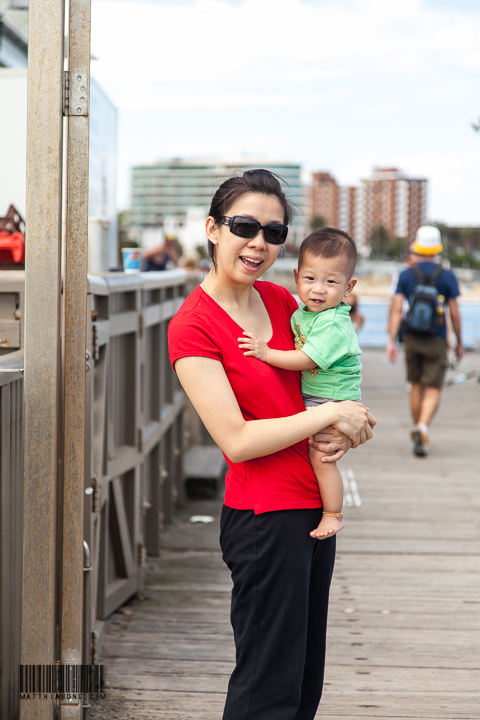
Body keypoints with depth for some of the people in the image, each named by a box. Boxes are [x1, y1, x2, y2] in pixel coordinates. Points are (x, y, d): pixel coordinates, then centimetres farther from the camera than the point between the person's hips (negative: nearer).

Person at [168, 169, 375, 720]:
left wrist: (342, 433, -3)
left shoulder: (281, 301, 7)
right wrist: (332, 415, -14)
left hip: (315, 507, 8)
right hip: (264, 515, -8)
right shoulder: (193, 327, -14)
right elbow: (237, 440, -19)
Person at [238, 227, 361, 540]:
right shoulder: (302, 313, 5)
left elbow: (305, 360, -27)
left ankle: (333, 515, -1)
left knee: (320, 455, -15)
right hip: (308, 398, 9)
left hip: (333, 400, -9)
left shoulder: (335, 325, -23)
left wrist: (267, 353, -26)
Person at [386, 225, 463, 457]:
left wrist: (391, 340, -6)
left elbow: (396, 309, -6)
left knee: (416, 386, 17)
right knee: (433, 391, -3)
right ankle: (422, 428, -26)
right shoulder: (447, 276, -4)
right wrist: (459, 342, 7)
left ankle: (417, 430, 24)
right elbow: (454, 313, -4)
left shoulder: (406, 275, 2)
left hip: (412, 338, 3)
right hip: (436, 340, -3)